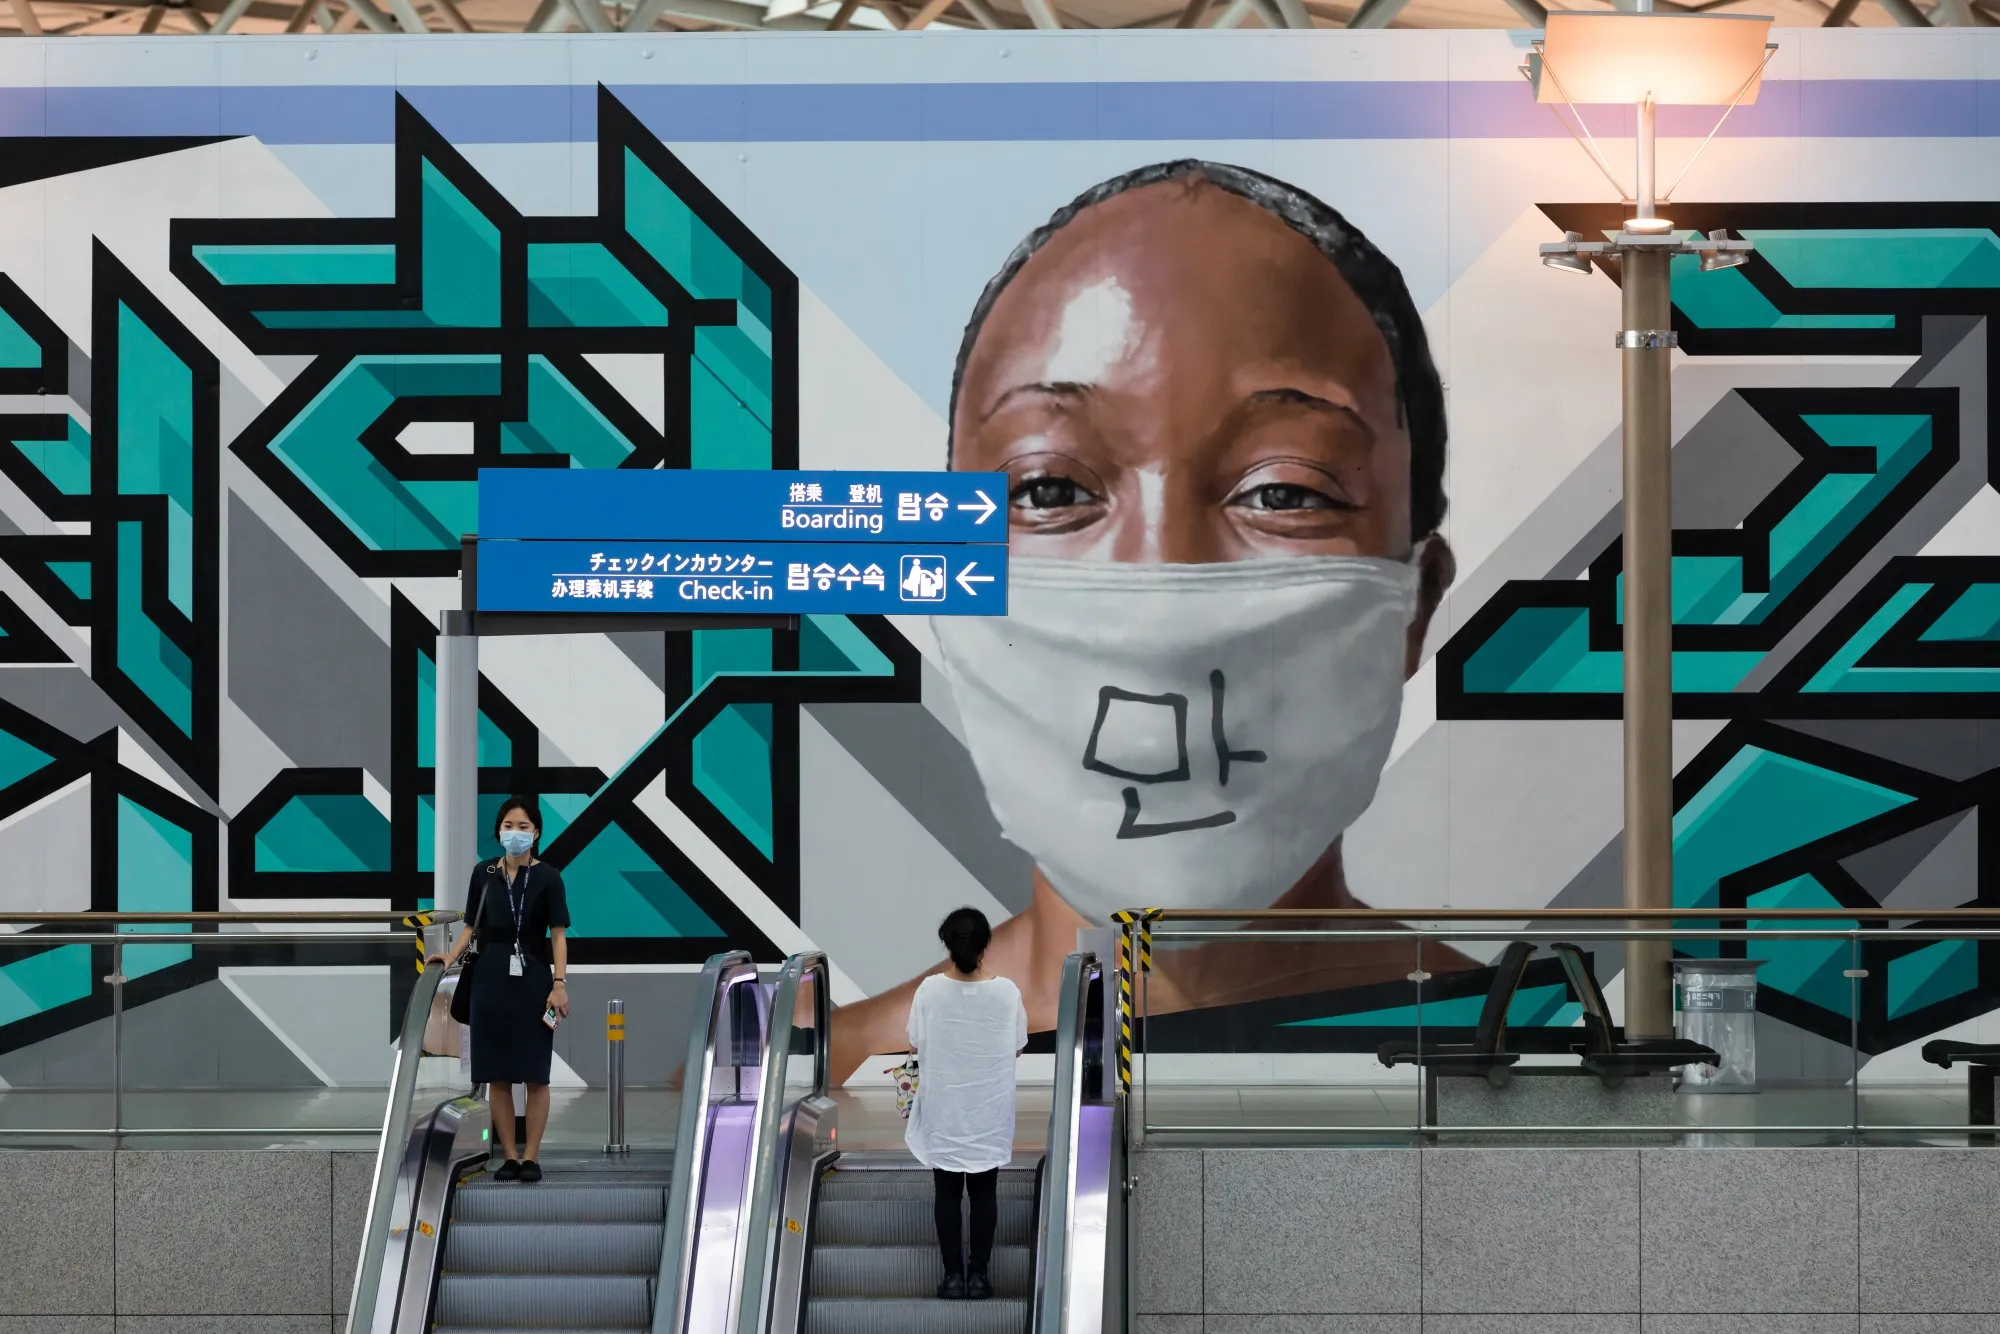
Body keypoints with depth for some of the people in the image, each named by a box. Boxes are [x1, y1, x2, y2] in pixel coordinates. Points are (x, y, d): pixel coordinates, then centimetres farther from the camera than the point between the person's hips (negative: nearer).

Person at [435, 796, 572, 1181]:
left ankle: (531, 1156, 4)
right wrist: (452, 956, -6)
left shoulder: (547, 877, -3)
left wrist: (559, 983, -14)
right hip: (491, 979, 3)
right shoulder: (483, 874, 6)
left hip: (533, 980, -3)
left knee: (535, 1073, -1)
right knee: (497, 1074, 3)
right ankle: (509, 1156, 9)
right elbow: (472, 927, 11)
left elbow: (558, 934, -6)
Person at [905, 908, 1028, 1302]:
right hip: (990, 1110, 0)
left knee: (947, 1193, 9)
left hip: (943, 1110, 0)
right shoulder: (1007, 992, -13)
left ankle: (953, 1276, 11)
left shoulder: (930, 990, -14)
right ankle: (978, 1275, 13)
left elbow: (915, 1045, -3)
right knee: (984, 1193, 10)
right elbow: (1016, 1047, 0)